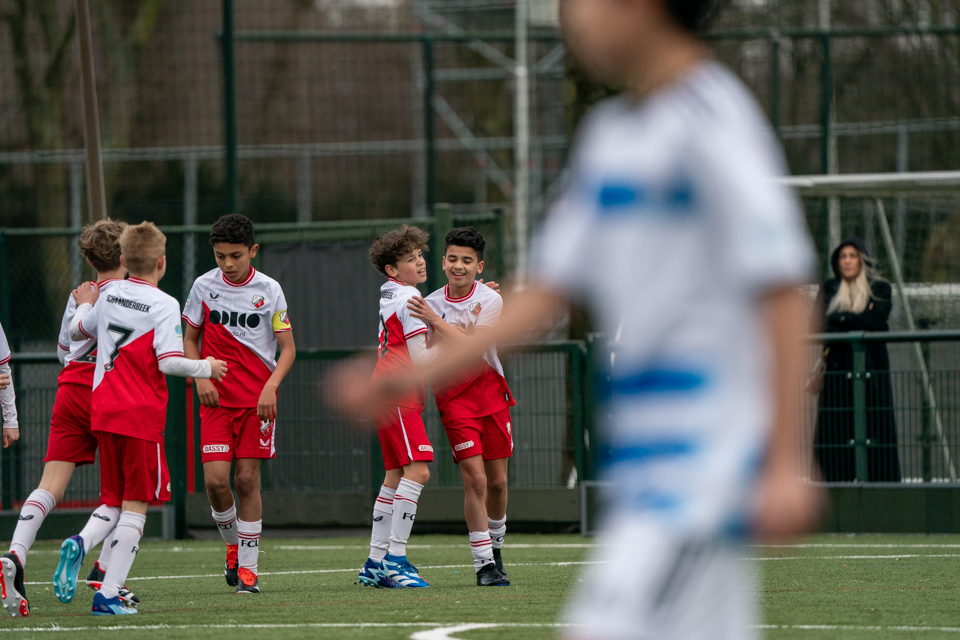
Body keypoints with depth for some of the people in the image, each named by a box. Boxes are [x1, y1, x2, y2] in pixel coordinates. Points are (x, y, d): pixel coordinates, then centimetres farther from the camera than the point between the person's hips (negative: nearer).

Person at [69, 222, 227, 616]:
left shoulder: (109, 296, 8)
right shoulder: (164, 305, -9)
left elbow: (77, 331, 25)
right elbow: (169, 362, -17)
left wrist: (85, 305, 45)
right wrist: (206, 369, 0)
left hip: (103, 411, 6)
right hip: (141, 415, -6)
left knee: (114, 501, 20)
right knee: (136, 503, -1)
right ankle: (109, 594, -8)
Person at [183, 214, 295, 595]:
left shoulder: (269, 290, -2)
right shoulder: (204, 286, 2)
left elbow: (288, 349, 2)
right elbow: (190, 340, 12)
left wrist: (271, 386, -14)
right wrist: (200, 378, -5)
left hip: (258, 400, -1)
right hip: (216, 399, 1)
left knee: (247, 478, -4)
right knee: (215, 479, -11)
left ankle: (247, 567, 5)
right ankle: (233, 544, 17)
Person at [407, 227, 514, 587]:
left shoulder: (490, 300, -5)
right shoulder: (430, 304, -1)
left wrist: (435, 320, -23)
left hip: (491, 394, 1)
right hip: (453, 398, -1)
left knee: (497, 481, 6)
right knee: (475, 480, -13)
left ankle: (494, 547, 31)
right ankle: (484, 564, -9)